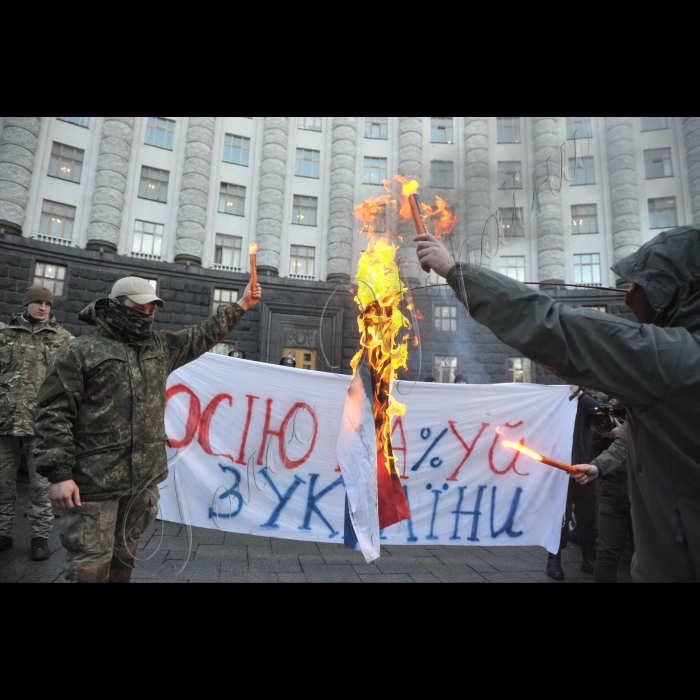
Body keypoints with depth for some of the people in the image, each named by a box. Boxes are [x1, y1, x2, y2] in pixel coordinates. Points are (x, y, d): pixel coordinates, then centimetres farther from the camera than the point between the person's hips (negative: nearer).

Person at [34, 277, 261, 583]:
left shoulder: (161, 347, 13)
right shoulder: (79, 352, -3)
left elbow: (203, 335, 22)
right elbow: (54, 414, -7)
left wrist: (242, 304, 23)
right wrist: (59, 473, -13)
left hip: (145, 479, 5)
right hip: (96, 482, -5)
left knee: (123, 560, 17)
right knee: (89, 568, -1)